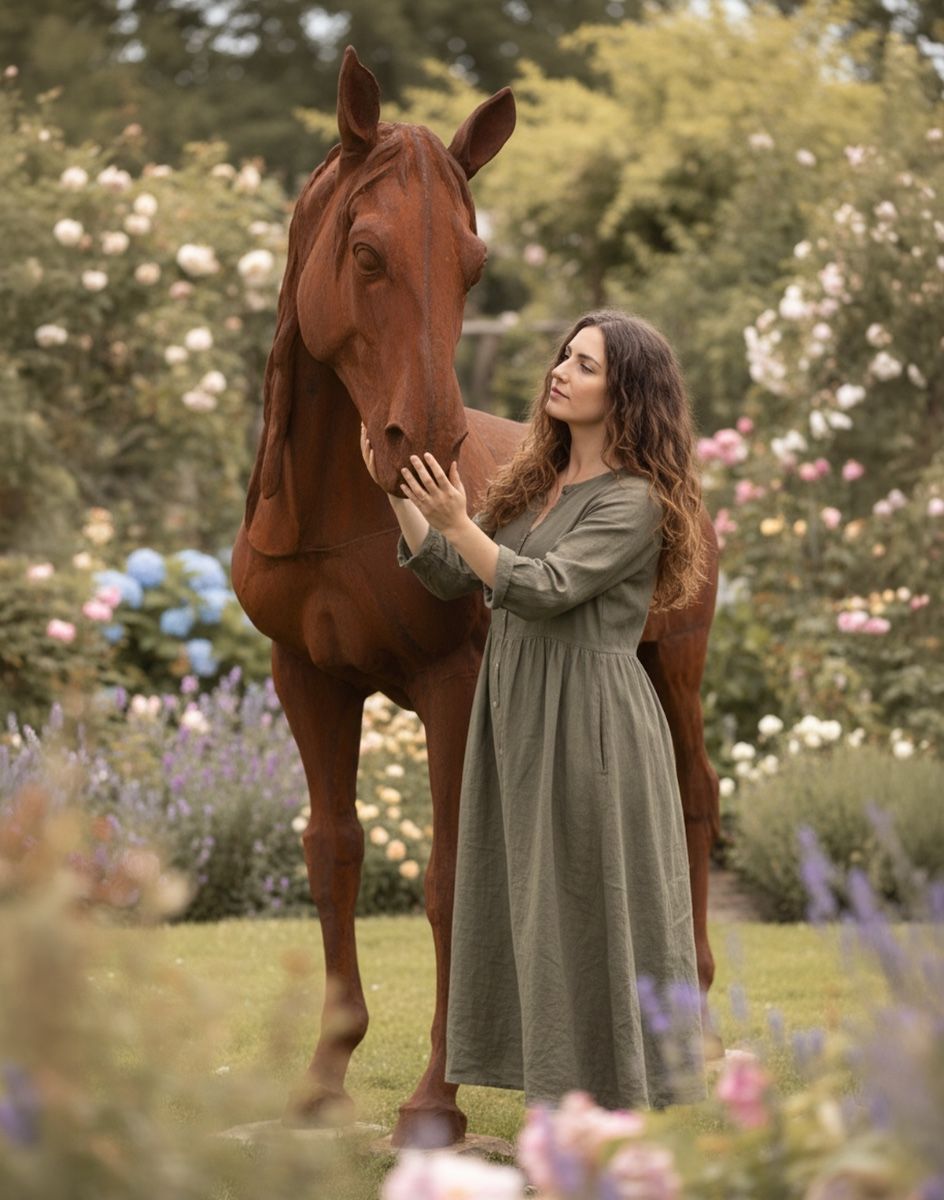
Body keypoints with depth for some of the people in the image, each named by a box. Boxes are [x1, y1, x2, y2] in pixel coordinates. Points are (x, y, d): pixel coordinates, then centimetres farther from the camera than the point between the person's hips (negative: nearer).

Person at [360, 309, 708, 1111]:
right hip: (518, 715, 8)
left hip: (592, 724, -8)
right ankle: (567, 1101, 20)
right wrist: (398, 496, 0)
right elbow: (452, 578, 10)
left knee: (595, 912, -3)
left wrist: (456, 520, -29)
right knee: (532, 910, 11)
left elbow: (546, 588, -21)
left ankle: (632, 1118, 5)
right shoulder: (535, 481, 13)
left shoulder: (634, 502, -11)